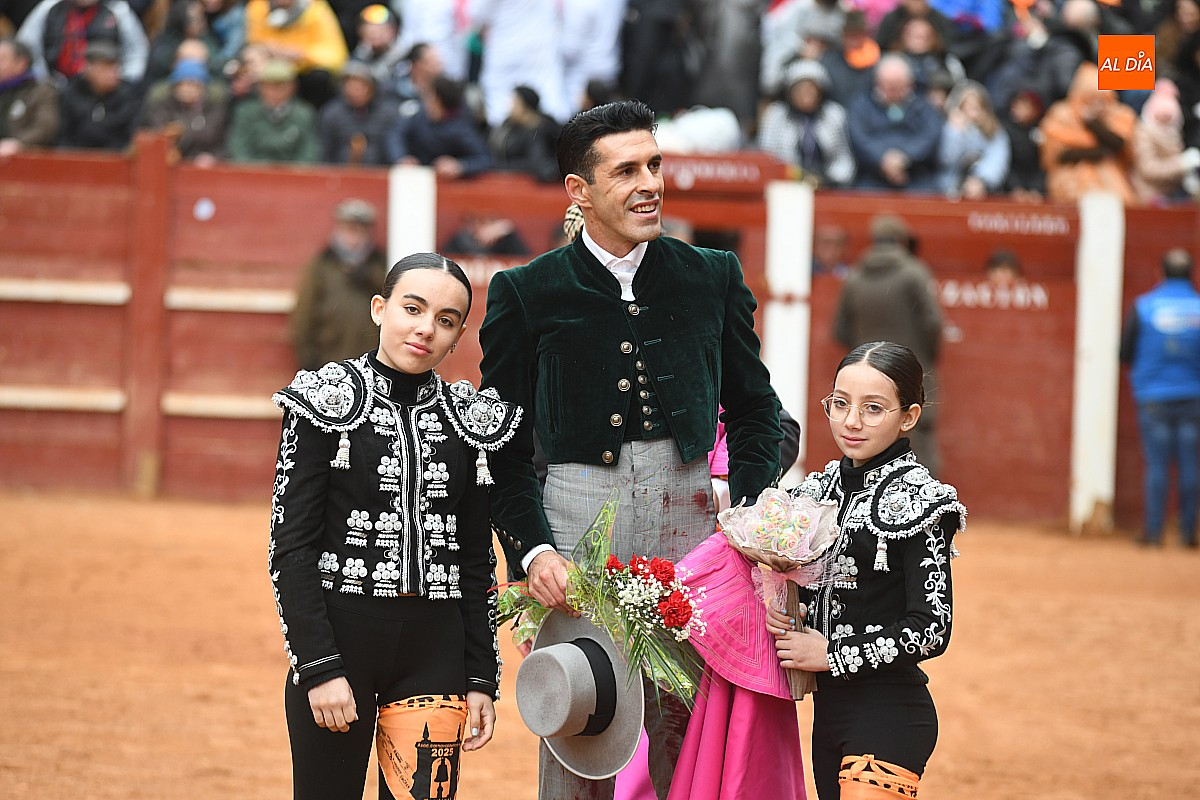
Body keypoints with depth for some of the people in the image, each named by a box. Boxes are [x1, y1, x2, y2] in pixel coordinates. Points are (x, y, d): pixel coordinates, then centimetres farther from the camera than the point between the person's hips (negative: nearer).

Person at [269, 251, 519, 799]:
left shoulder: (465, 419, 8)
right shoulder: (328, 403, -3)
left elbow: (477, 560, 13)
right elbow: (291, 546, -7)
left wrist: (482, 677, 7)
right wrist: (319, 667, -14)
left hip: (435, 650, 3)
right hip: (338, 636, -3)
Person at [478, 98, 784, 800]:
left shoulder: (714, 279, 9)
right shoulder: (527, 294, 2)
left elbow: (755, 408, 18)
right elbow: (502, 448, 5)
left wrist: (753, 519, 3)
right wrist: (531, 550, -8)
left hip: (688, 520, 2)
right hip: (575, 521, -2)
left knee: (692, 743, 1)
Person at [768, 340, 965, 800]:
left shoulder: (917, 501, -11)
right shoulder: (822, 488, 10)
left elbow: (931, 630, -14)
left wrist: (832, 654, -12)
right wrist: (778, 612, -2)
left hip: (890, 716, -7)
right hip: (829, 709, 7)